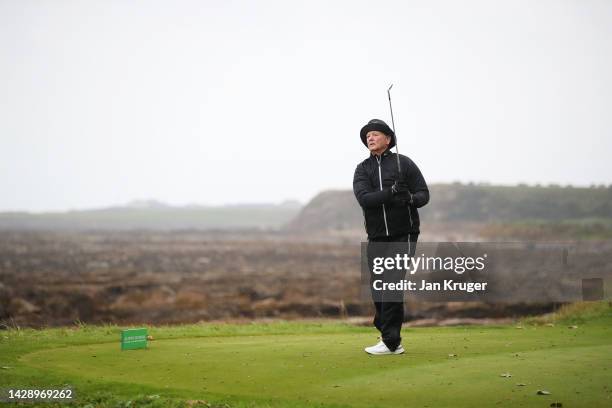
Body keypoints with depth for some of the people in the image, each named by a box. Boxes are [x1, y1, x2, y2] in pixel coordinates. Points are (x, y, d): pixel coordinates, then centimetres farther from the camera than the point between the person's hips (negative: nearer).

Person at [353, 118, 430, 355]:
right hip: (376, 238, 4)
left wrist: (411, 198, -23)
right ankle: (390, 336, 16)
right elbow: (364, 198, -10)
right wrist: (391, 193, -26)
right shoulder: (362, 169, 8)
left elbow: (424, 194, 0)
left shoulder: (404, 164, 2)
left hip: (403, 235, -4)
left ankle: (391, 342, -9)